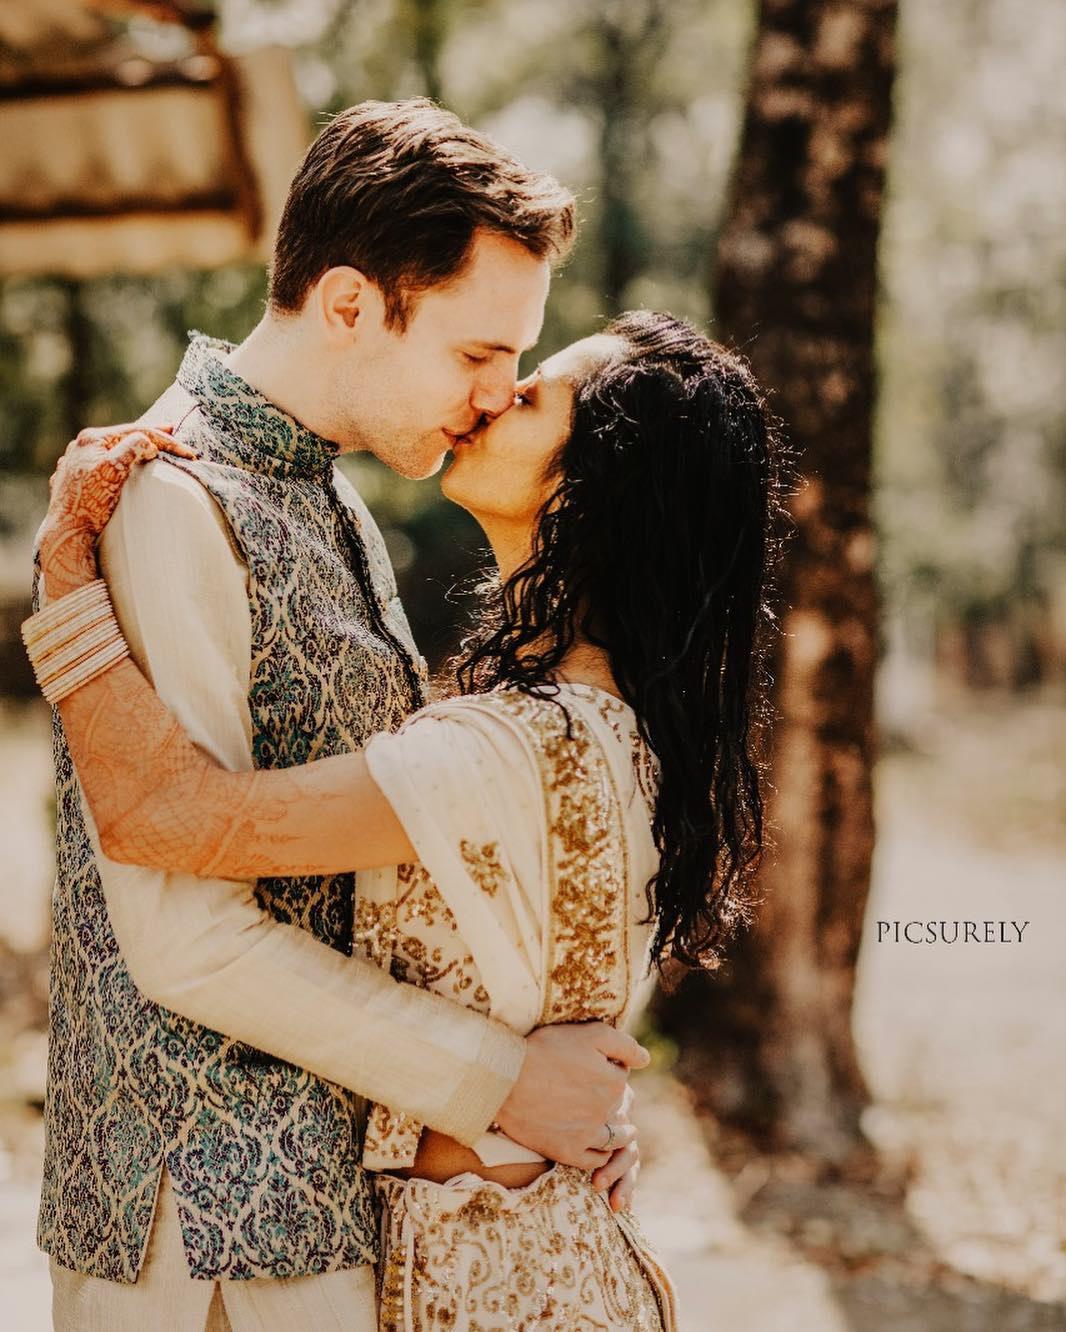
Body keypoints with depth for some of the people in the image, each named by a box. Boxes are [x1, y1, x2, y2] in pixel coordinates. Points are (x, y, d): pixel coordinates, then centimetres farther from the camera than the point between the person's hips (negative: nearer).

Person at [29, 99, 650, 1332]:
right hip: (218, 1233, -9)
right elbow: (189, 939, -23)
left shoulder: (333, 509, 12)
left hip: (340, 1183, 9)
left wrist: (565, 1070, 4)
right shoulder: (170, 506, -19)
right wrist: (496, 1079, -15)